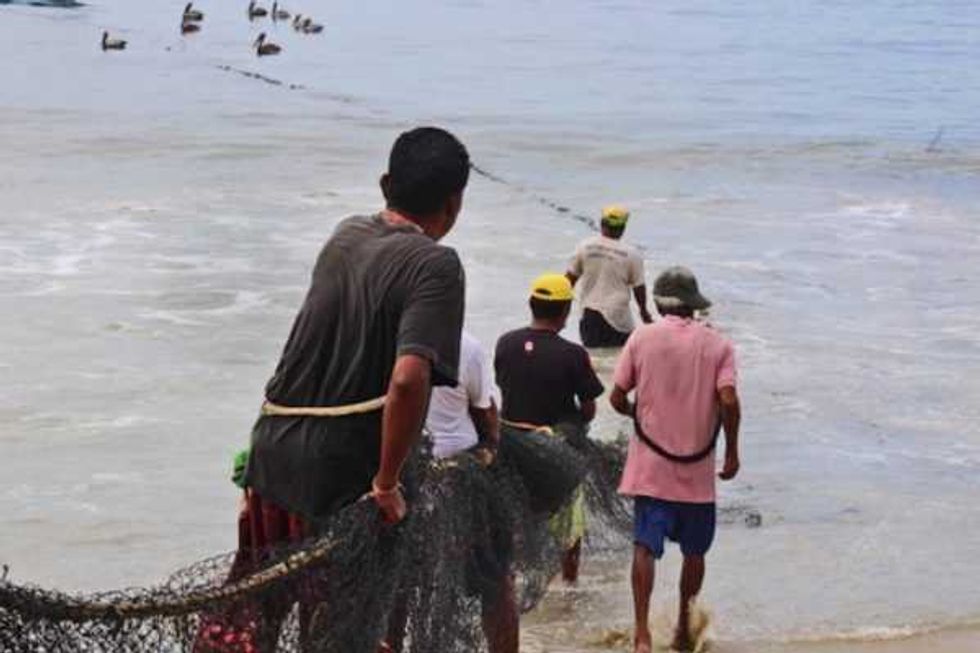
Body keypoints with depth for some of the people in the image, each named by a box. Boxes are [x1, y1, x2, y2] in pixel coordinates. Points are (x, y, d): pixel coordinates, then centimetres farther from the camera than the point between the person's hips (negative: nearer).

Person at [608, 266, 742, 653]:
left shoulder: (642, 338, -1)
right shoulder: (717, 344, -3)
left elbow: (617, 397, -1)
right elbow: (728, 401, -13)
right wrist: (732, 452, -2)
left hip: (650, 465, 0)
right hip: (698, 467, 0)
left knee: (645, 546, -3)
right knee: (694, 551, 16)